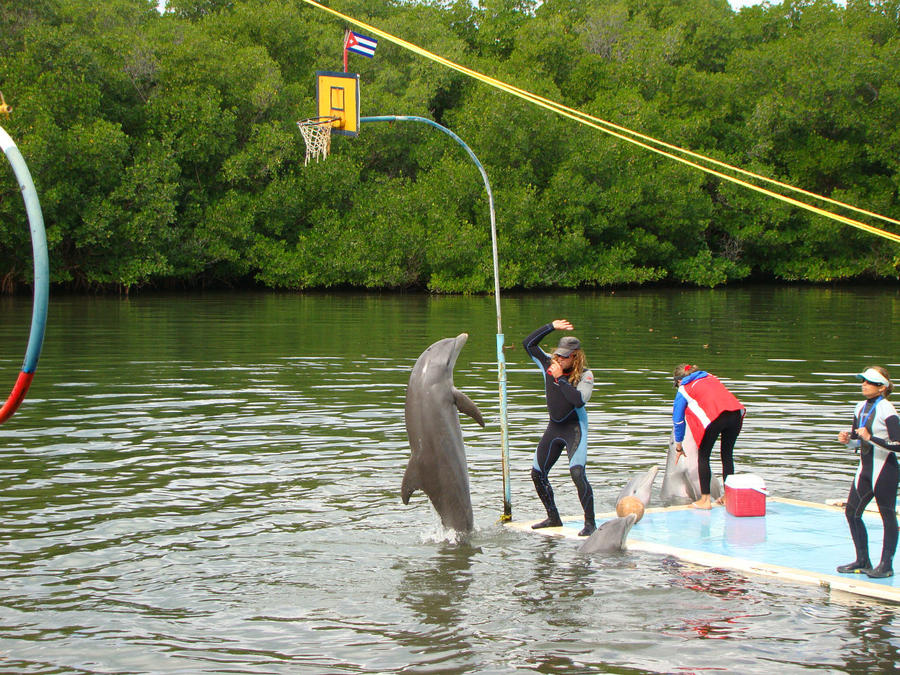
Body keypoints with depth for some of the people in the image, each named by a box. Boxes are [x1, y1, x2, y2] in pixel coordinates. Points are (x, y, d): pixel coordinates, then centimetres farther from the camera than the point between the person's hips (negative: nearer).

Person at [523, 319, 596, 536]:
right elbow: (528, 343, 0)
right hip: (554, 427, 7)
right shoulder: (550, 364, 0)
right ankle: (553, 517, 24)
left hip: (575, 428, -7)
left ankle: (590, 522, -15)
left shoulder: (585, 375, -13)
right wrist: (551, 327, -7)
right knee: (537, 473, 9)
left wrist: (560, 378, -24)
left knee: (577, 472, -22)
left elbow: (579, 400, -29)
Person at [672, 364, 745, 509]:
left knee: (703, 457, 9)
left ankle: (705, 500, 8)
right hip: (736, 413, 5)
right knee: (727, 454, 17)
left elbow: (678, 420, 23)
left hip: (714, 418, -5)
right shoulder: (711, 378, 33)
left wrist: (679, 447, 31)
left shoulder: (684, 389, 19)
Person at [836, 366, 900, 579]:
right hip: (865, 468, 8)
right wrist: (848, 440, -1)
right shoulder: (861, 407, 9)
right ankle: (862, 561, 18)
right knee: (851, 512, 7)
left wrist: (870, 438, -24)